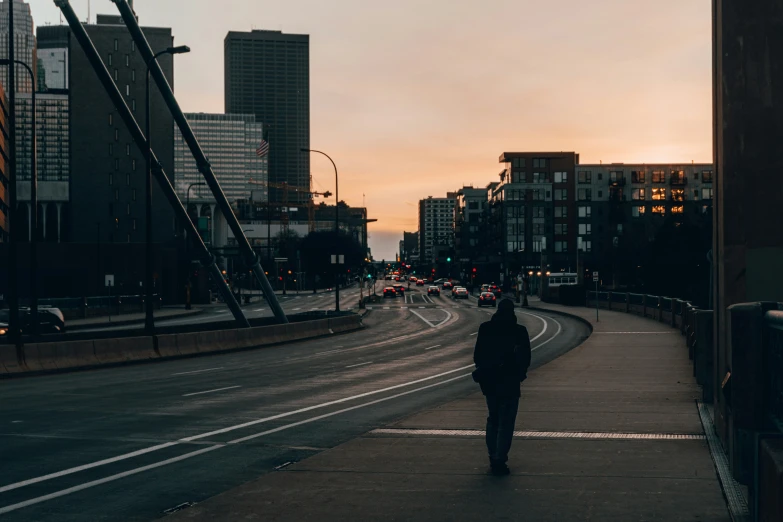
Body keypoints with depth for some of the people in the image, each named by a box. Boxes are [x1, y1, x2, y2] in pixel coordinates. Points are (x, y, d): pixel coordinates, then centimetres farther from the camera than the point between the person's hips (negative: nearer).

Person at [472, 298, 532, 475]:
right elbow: (526, 358, -3)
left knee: (493, 419, 19)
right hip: (510, 383, -3)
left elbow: (477, 355, 4)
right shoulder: (519, 331, -7)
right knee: (506, 423, 0)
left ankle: (493, 457, 21)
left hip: (489, 382, 3)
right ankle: (499, 461, -7)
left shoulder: (485, 329, -1)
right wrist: (520, 374, 13)